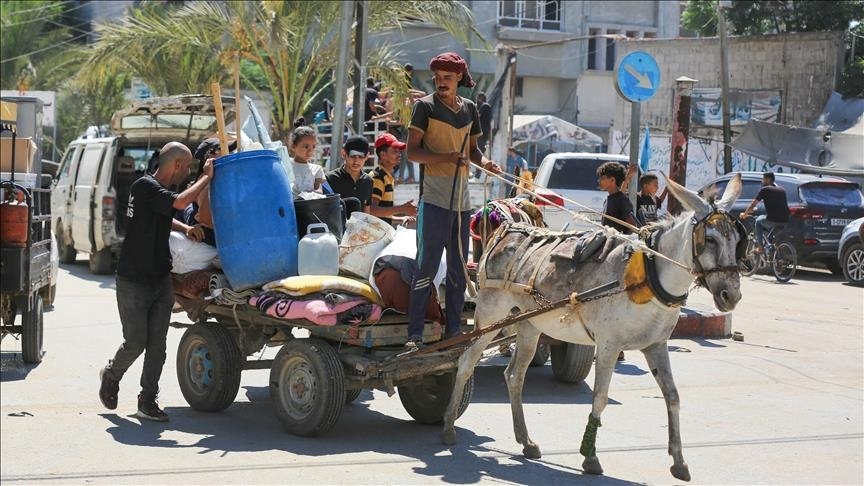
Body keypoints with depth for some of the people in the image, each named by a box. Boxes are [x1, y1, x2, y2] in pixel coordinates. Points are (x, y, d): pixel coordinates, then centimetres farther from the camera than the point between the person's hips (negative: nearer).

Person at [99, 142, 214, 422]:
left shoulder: (158, 190, 11)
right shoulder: (145, 187, -16)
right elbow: (180, 203, -32)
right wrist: (207, 177, -21)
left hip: (160, 280, 8)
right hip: (133, 281, -8)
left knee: (157, 344, 2)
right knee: (136, 342, -1)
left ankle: (147, 401, 8)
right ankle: (110, 376, 27)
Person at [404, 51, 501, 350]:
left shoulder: (469, 109, 12)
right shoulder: (425, 106, -4)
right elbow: (412, 151, -9)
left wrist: (483, 161, 1)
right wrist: (446, 157, -24)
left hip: (462, 199, 6)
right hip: (434, 198, -6)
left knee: (459, 267, 11)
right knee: (427, 266, -9)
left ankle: (453, 330, 20)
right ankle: (415, 335, -6)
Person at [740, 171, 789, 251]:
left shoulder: (765, 189, 1)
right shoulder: (781, 190, 18)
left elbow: (753, 205, 5)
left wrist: (744, 214, 21)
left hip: (772, 220, -5)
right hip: (785, 220, 5)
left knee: (758, 220, 24)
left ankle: (760, 247, 19)